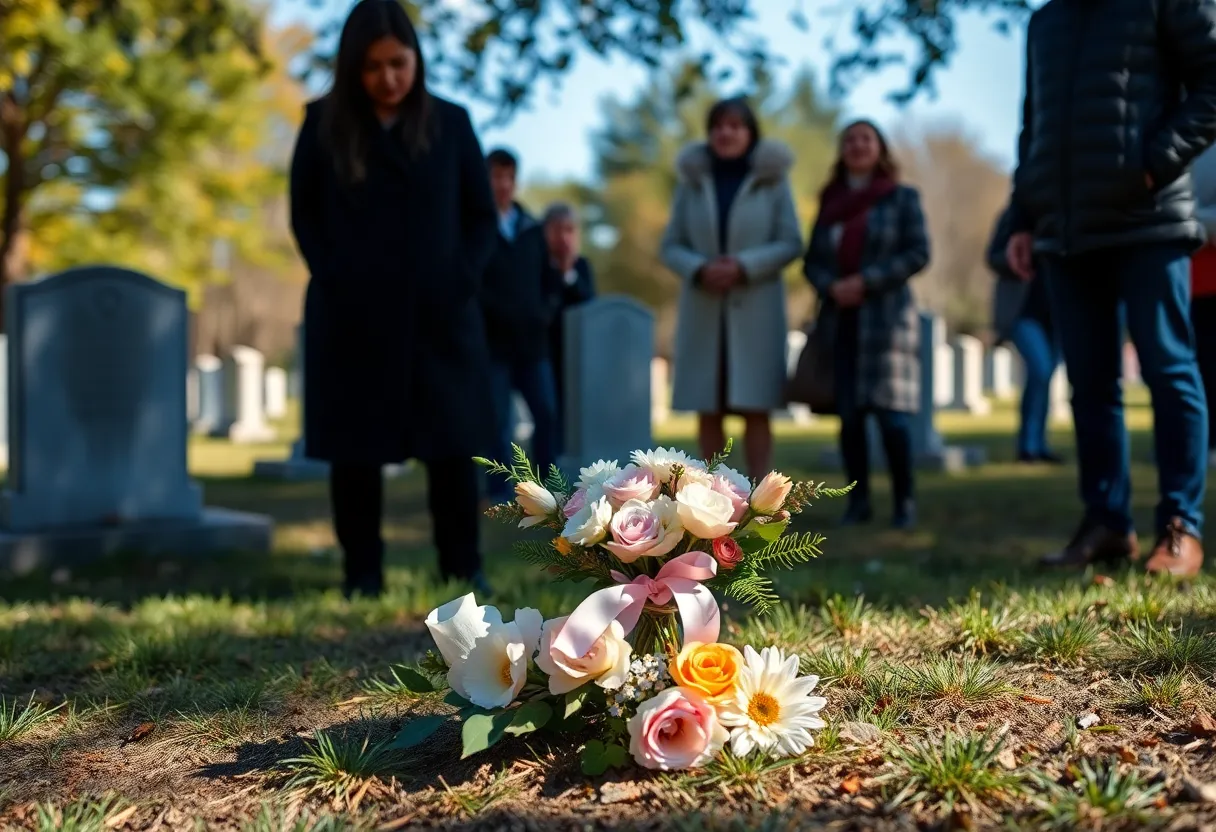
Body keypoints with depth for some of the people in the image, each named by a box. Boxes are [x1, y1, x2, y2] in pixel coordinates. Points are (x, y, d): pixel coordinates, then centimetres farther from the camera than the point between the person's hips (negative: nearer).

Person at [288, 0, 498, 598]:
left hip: (438, 316, 1)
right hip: (352, 318, 0)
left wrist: (461, 282, -6)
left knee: (452, 443, 1)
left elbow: (482, 217, 8)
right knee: (355, 448, 3)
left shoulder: (450, 123, 6)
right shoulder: (324, 124, 4)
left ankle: (463, 569, 13)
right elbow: (304, 215, 7)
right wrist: (336, 282, -5)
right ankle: (363, 574, 13)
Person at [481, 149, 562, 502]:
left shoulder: (533, 229, 14)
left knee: (548, 414, 1)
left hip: (532, 340, 4)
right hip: (493, 340, -4)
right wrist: (504, 313, -15)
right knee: (500, 421, -3)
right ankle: (501, 493, 4)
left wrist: (545, 312, -3)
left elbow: (549, 281, 16)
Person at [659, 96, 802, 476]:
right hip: (703, 311, 2)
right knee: (708, 411, 3)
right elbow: (670, 246, 5)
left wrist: (744, 266, -16)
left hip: (756, 311, -2)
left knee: (755, 409, -3)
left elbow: (791, 243, -2)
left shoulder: (772, 178, 2)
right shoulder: (692, 180, 6)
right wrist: (699, 270, -15)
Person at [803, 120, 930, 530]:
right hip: (840, 319, 4)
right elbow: (813, 261, 13)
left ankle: (904, 501, -1)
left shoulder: (903, 197, 6)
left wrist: (865, 281, -13)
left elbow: (918, 253, -3)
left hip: (885, 315, -3)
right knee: (848, 414, 0)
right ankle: (858, 500, 8)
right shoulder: (830, 203, 16)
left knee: (891, 412, -11)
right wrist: (831, 287, -9)